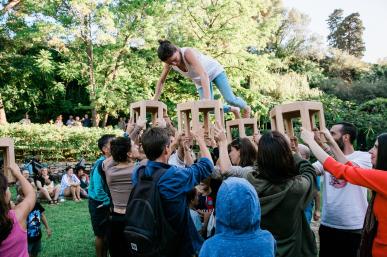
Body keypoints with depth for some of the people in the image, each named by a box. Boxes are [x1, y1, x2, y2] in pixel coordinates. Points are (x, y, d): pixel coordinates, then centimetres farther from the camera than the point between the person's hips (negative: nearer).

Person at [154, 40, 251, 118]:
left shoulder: (188, 52, -39)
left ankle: (246, 108, 24)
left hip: (214, 71, -5)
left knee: (230, 99, -11)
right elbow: (161, 81, -7)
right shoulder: (169, 62, -21)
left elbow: (204, 74, -49)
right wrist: (155, 100, -11)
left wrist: (207, 99, -56)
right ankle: (233, 109, 24)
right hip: (200, 80, 5)